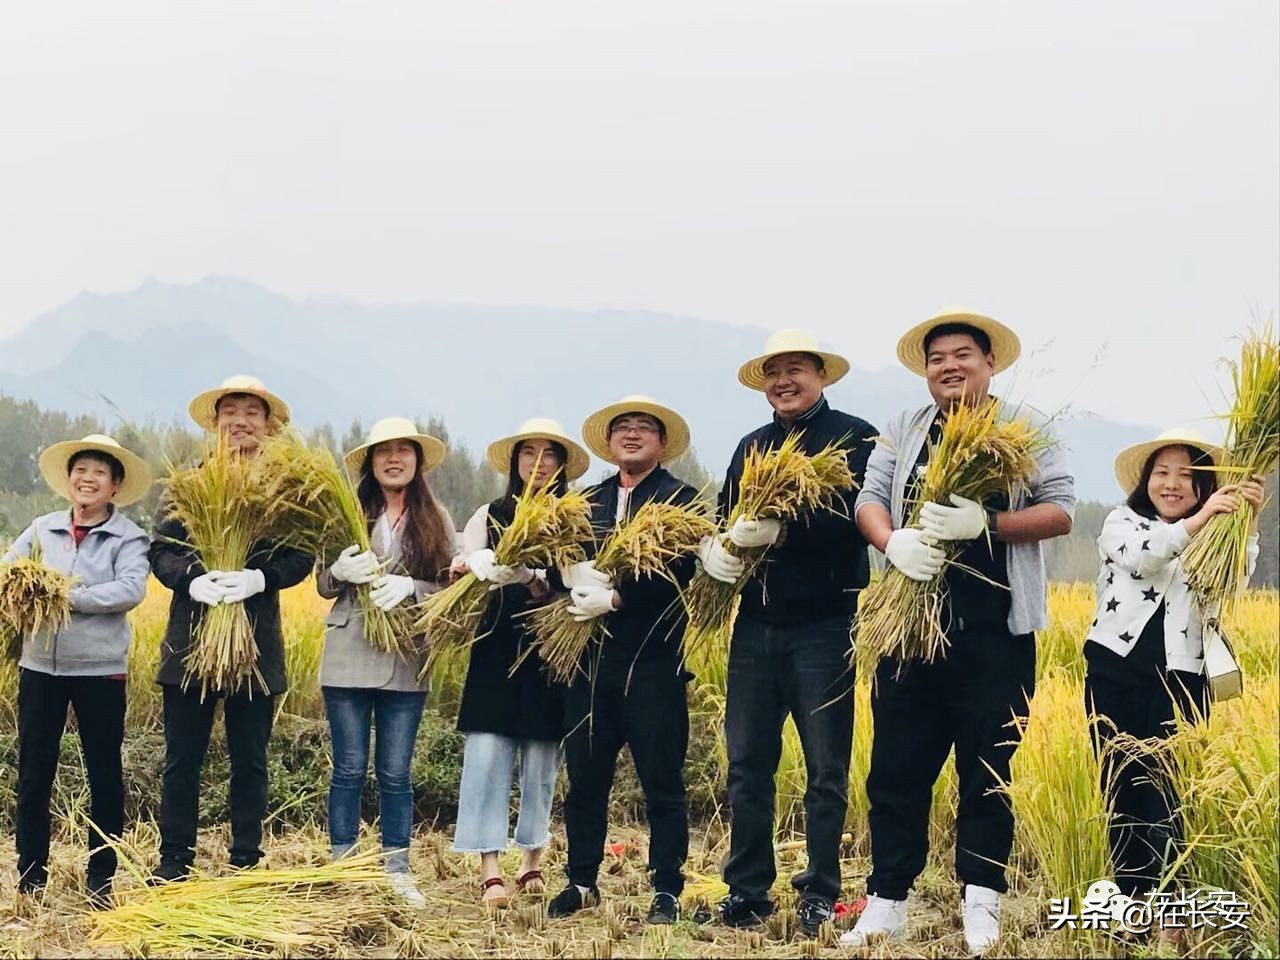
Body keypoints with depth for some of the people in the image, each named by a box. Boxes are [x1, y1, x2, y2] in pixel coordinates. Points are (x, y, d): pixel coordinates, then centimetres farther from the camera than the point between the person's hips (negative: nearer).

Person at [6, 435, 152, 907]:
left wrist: (69, 597, -23)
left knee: (104, 775, 6)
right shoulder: (41, 528, 7)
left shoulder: (128, 537, -4)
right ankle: (30, 877, 21)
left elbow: (131, 590, -18)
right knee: (33, 773, 8)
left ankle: (100, 879, 18)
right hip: (39, 665, 3)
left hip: (100, 669, -3)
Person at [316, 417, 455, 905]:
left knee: (395, 773, 6)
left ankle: (397, 872, 14)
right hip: (348, 659, 0)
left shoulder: (437, 520, 4)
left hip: (407, 663, 0)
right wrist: (341, 569, -16)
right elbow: (323, 585, 6)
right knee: (349, 769, 5)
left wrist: (408, 587, -16)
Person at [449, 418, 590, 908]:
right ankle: (490, 868, -4)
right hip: (496, 651, 1)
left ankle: (532, 861, 17)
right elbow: (462, 571, 5)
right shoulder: (490, 515, 10)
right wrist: (476, 568, -18)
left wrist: (532, 580, -24)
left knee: (542, 758, 5)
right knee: (487, 753, -7)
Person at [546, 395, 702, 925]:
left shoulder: (680, 499, 0)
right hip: (590, 658, 5)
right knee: (585, 778, 9)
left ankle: (667, 890, 10)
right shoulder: (587, 501, 16)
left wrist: (614, 597, -19)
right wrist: (576, 573, -15)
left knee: (662, 783, 2)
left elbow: (679, 571, -13)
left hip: (652, 660, -4)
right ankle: (582, 882, 21)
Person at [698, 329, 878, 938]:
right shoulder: (751, 445, 15)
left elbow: (860, 520, -16)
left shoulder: (854, 437, -3)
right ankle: (746, 889, 17)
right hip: (756, 625, 5)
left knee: (826, 770, 3)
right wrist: (712, 547, -9)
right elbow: (722, 517, 13)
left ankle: (819, 893, 14)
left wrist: (784, 529, -27)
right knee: (747, 762, 7)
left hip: (824, 626, -5)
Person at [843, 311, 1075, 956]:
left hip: (996, 632, -3)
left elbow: (1062, 512, -4)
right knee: (896, 768, 5)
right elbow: (868, 497, 3)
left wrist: (987, 523, -20)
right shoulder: (904, 431, 13)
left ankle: (981, 904, 15)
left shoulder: (1025, 428, 3)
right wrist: (893, 541, -19)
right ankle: (886, 902, 14)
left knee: (985, 771, 4)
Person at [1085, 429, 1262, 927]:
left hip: (1182, 684, 1)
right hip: (1117, 677, -1)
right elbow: (1139, 556, -17)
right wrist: (1198, 520, -29)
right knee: (1123, 789, 4)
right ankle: (1131, 899, 14)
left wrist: (1249, 523, -25)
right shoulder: (1122, 522, 4)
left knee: (1168, 796, -4)